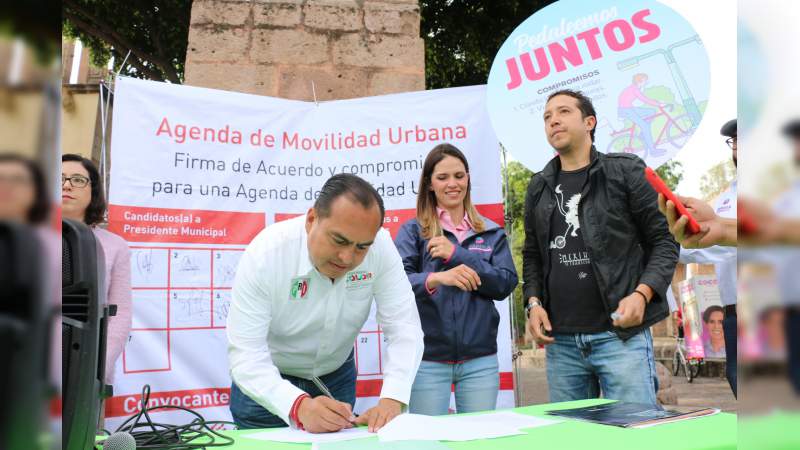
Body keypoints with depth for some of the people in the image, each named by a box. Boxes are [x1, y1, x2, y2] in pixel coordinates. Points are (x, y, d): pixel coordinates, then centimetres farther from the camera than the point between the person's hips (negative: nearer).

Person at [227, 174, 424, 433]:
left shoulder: (380, 246, -23)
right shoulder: (266, 254, -29)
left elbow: (404, 328, -21)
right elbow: (245, 354, -32)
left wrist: (392, 400, -37)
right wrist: (299, 405, -47)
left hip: (337, 377, 3)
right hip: (269, 382, -2)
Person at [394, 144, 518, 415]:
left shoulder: (492, 233, 11)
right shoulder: (413, 231, 3)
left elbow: (506, 284, -1)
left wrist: (457, 254, -11)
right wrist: (436, 278, -33)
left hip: (480, 358, 2)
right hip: (428, 359, -2)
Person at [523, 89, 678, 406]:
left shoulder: (625, 171, 2)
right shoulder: (539, 187, 14)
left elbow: (664, 242, 1)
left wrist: (642, 294, -14)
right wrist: (534, 302, 3)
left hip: (621, 333, -4)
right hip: (560, 340, 4)